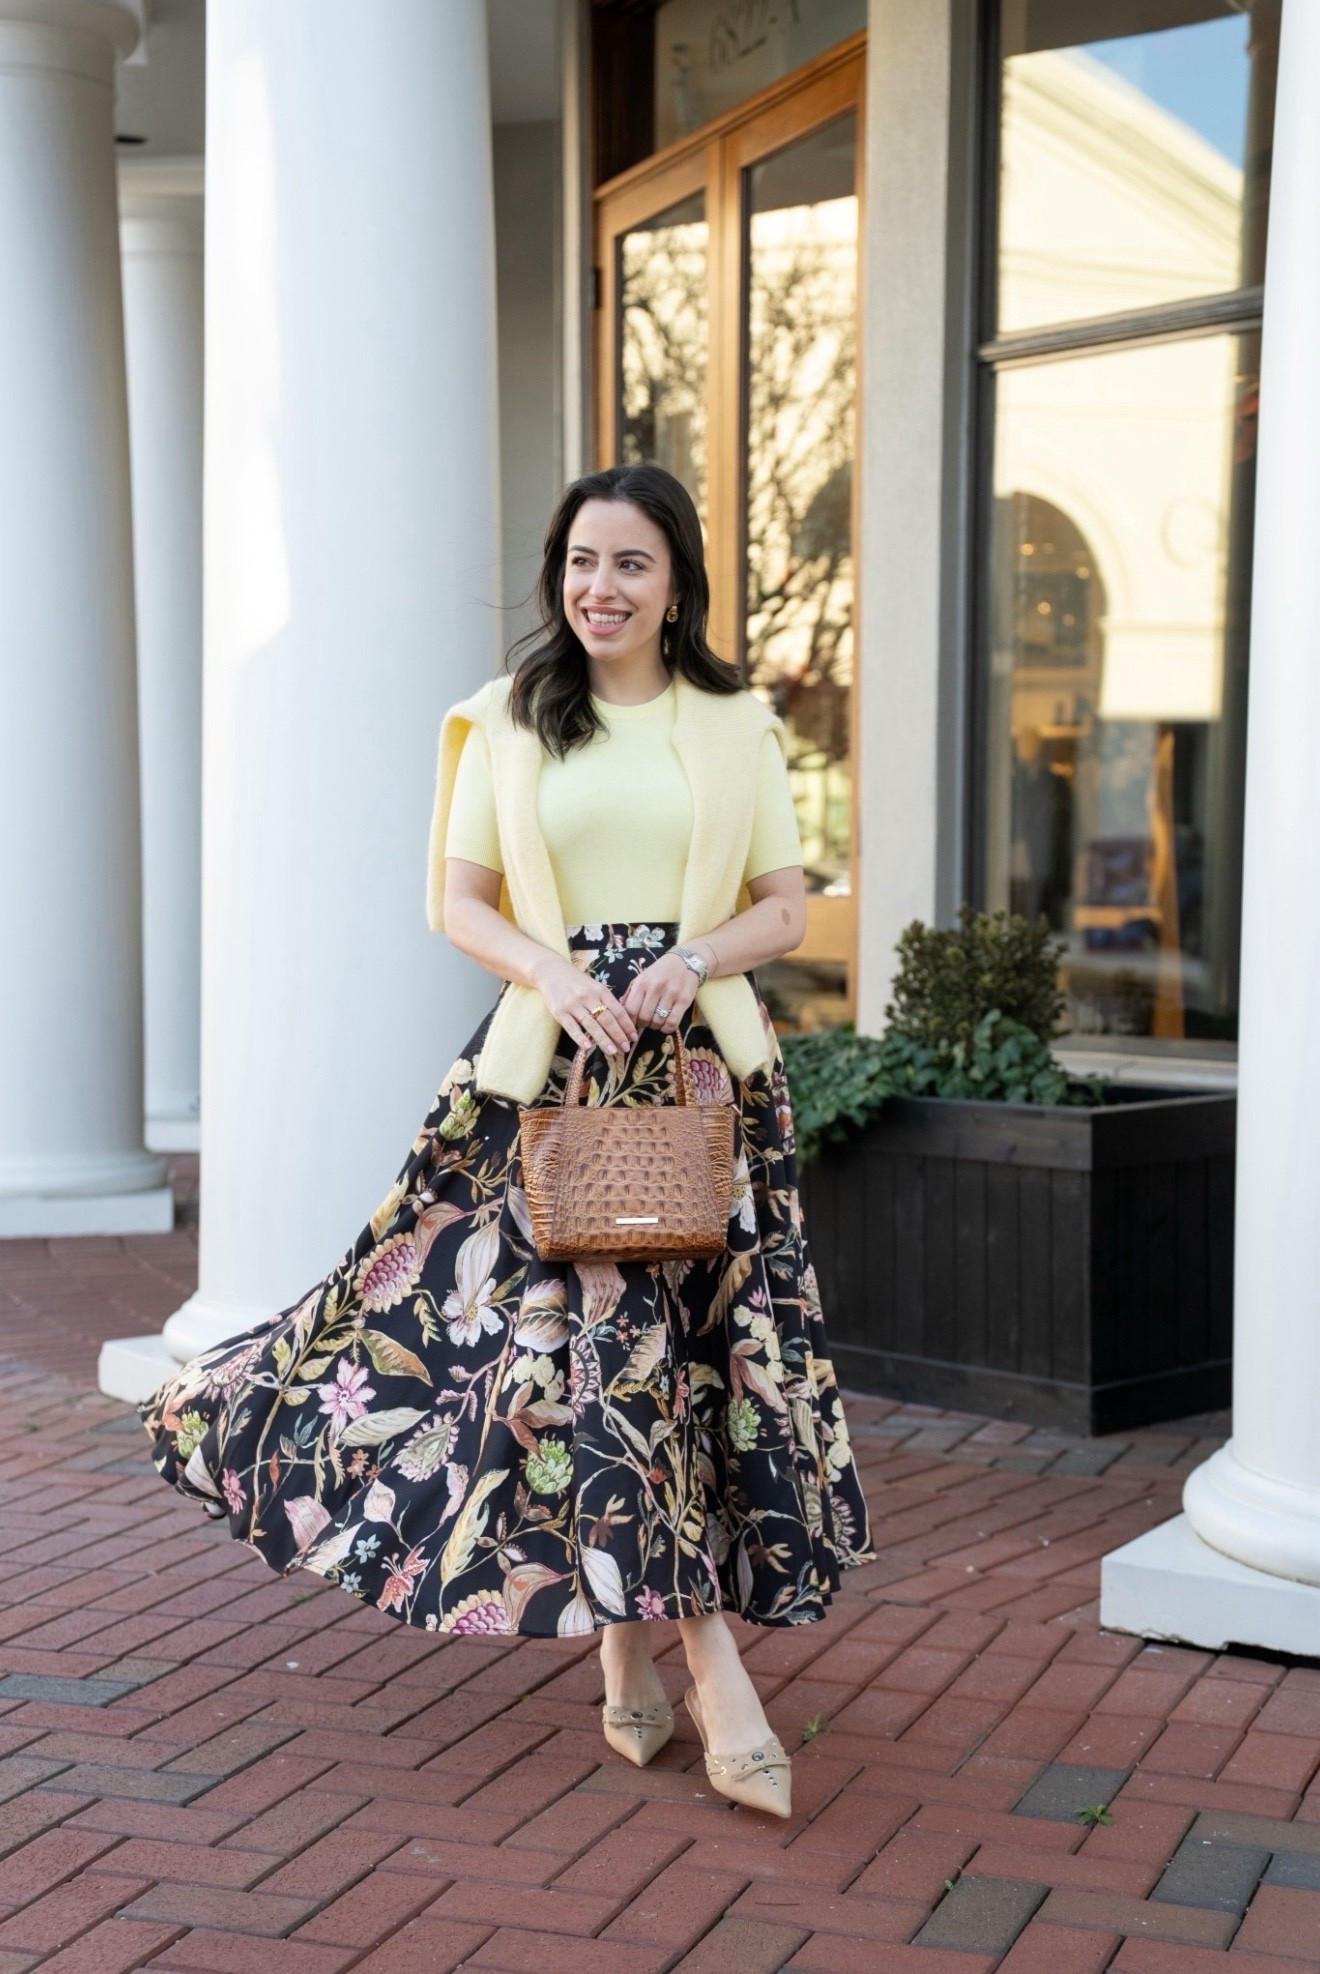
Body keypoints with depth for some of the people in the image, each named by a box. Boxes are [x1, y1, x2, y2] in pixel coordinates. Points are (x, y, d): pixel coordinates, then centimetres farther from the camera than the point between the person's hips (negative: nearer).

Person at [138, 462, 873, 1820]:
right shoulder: (509, 724, 8)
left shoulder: (735, 727, 8)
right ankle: (708, 1668, -4)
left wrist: (695, 960, -11)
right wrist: (552, 969, -12)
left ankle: (634, 1649, 13)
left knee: (694, 1331, -2)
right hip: (555, 1059, -1)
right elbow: (458, 900, 6)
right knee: (586, 1337, -9)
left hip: (701, 1059, 1)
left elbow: (786, 906, 8)